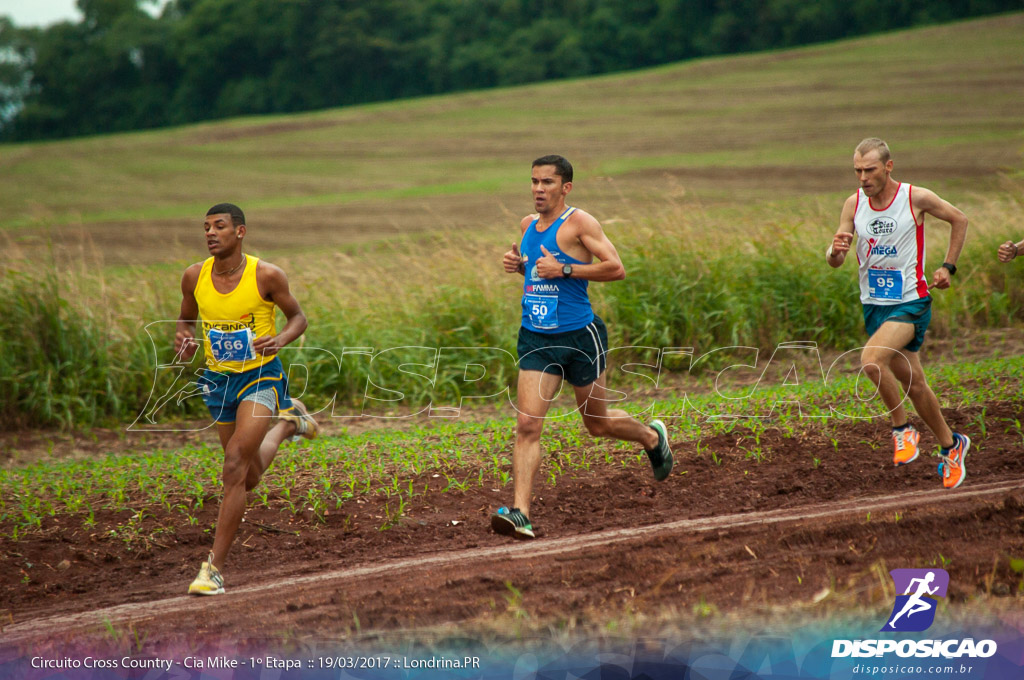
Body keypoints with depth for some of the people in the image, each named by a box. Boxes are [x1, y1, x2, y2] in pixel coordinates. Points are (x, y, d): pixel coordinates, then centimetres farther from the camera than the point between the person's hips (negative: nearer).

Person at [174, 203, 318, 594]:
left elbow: (298, 317, -2)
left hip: (261, 377, -5)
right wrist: (184, 342, -13)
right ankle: (288, 422, 48)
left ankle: (214, 567, -16)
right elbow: (186, 321, 11)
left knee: (235, 463, -21)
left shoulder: (266, 276, -16)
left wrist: (279, 340, -23)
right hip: (219, 381, 5)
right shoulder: (194, 277, -6)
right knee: (250, 479, 16)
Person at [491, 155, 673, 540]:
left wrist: (564, 269, -23)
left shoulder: (579, 223, -11)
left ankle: (652, 437, 45)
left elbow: (616, 268, -19)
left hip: (579, 336, -5)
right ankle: (521, 514, -18)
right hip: (536, 338, 5)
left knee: (597, 423, 13)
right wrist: (518, 265, 6)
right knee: (527, 425, -11)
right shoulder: (527, 225, 10)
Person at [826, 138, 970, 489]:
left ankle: (902, 429, -8)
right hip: (873, 304, 5)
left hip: (910, 302, -5)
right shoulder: (853, 204, -1)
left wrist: (948, 267, 2)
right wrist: (836, 250, -23)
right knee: (912, 381, 12)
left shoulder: (917, 198, -12)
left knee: (871, 360, -28)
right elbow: (834, 261, 0)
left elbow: (959, 220, 5)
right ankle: (950, 445, 30)